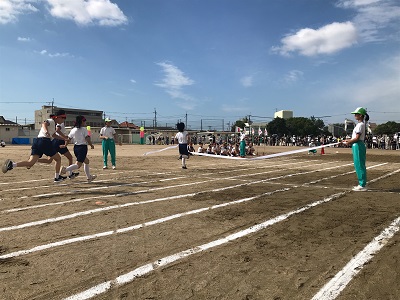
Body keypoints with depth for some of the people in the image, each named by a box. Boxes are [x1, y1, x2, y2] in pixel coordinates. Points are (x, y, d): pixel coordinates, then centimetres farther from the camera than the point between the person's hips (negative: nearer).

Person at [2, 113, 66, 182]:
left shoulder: (52, 123, 28)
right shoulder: (51, 121, 3)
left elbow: (54, 135, 42)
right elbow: (44, 124, -21)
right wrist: (46, 131, -41)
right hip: (45, 141, -8)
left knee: (30, 163, -6)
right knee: (58, 158, 10)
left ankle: (12, 164, -26)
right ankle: (57, 177, 14)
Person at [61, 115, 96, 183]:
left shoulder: (73, 130, 9)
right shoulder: (84, 129, -8)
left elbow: (68, 139, 6)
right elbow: (87, 138, -13)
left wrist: (65, 145, 16)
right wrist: (91, 145, 0)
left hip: (75, 147, 8)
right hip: (82, 147, -8)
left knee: (86, 161, 21)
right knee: (78, 164, -7)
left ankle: (89, 177, 24)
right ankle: (65, 169, -25)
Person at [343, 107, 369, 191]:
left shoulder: (360, 125, -15)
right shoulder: (362, 124, 15)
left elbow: (357, 138, -19)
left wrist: (349, 142, -7)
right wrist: (349, 140, 11)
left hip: (358, 146, -10)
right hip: (360, 145, 10)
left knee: (359, 165, -5)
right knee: (360, 165, 14)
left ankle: (362, 185, 0)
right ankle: (362, 184, 21)